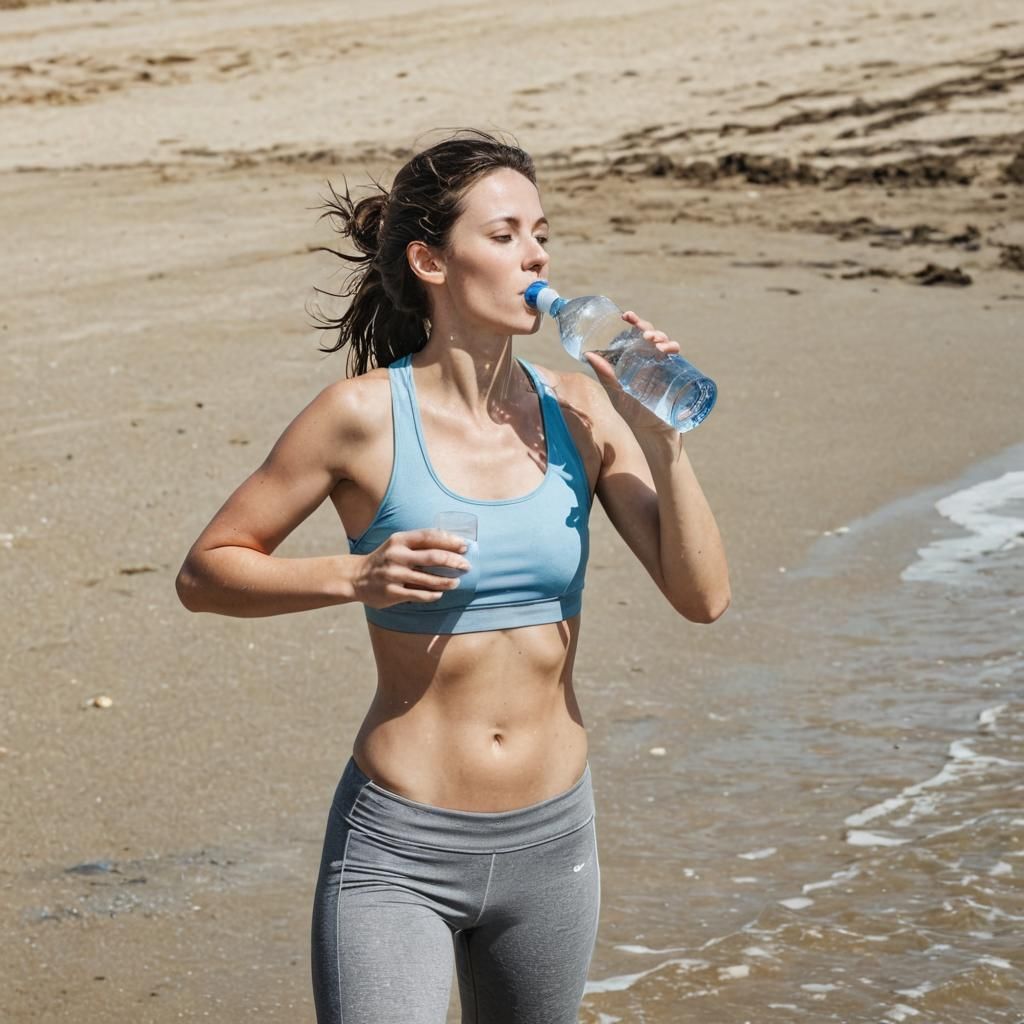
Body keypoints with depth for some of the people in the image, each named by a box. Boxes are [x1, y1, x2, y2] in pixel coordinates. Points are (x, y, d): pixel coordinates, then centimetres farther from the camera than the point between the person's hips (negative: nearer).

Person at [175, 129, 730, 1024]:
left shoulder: (581, 411, -2)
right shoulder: (365, 415, -11)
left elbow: (703, 597, -2)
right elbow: (206, 571, -4)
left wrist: (660, 441, -13)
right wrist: (352, 577, -20)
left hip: (551, 843, 4)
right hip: (398, 855, -4)